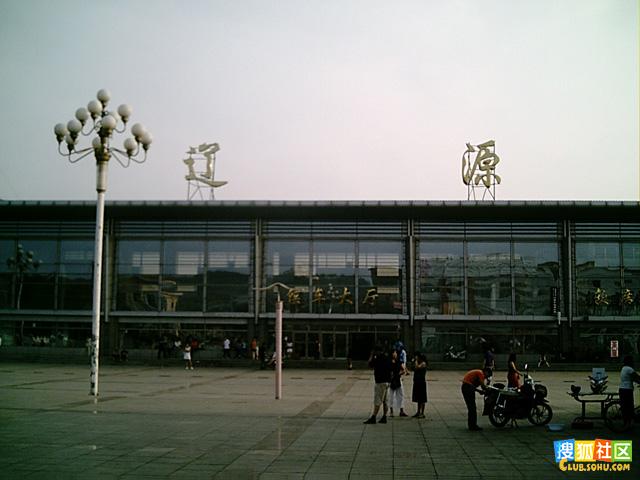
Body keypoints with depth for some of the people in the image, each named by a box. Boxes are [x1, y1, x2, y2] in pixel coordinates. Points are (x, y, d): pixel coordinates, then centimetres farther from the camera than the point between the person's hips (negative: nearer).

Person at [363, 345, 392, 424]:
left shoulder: (379, 358, -15)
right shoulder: (387, 357, 12)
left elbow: (370, 365, -12)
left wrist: (372, 356, -1)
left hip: (381, 382, -9)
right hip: (387, 381, 9)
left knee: (377, 401, -8)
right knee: (385, 401, 9)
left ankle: (373, 418, -8)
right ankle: (384, 417, 12)